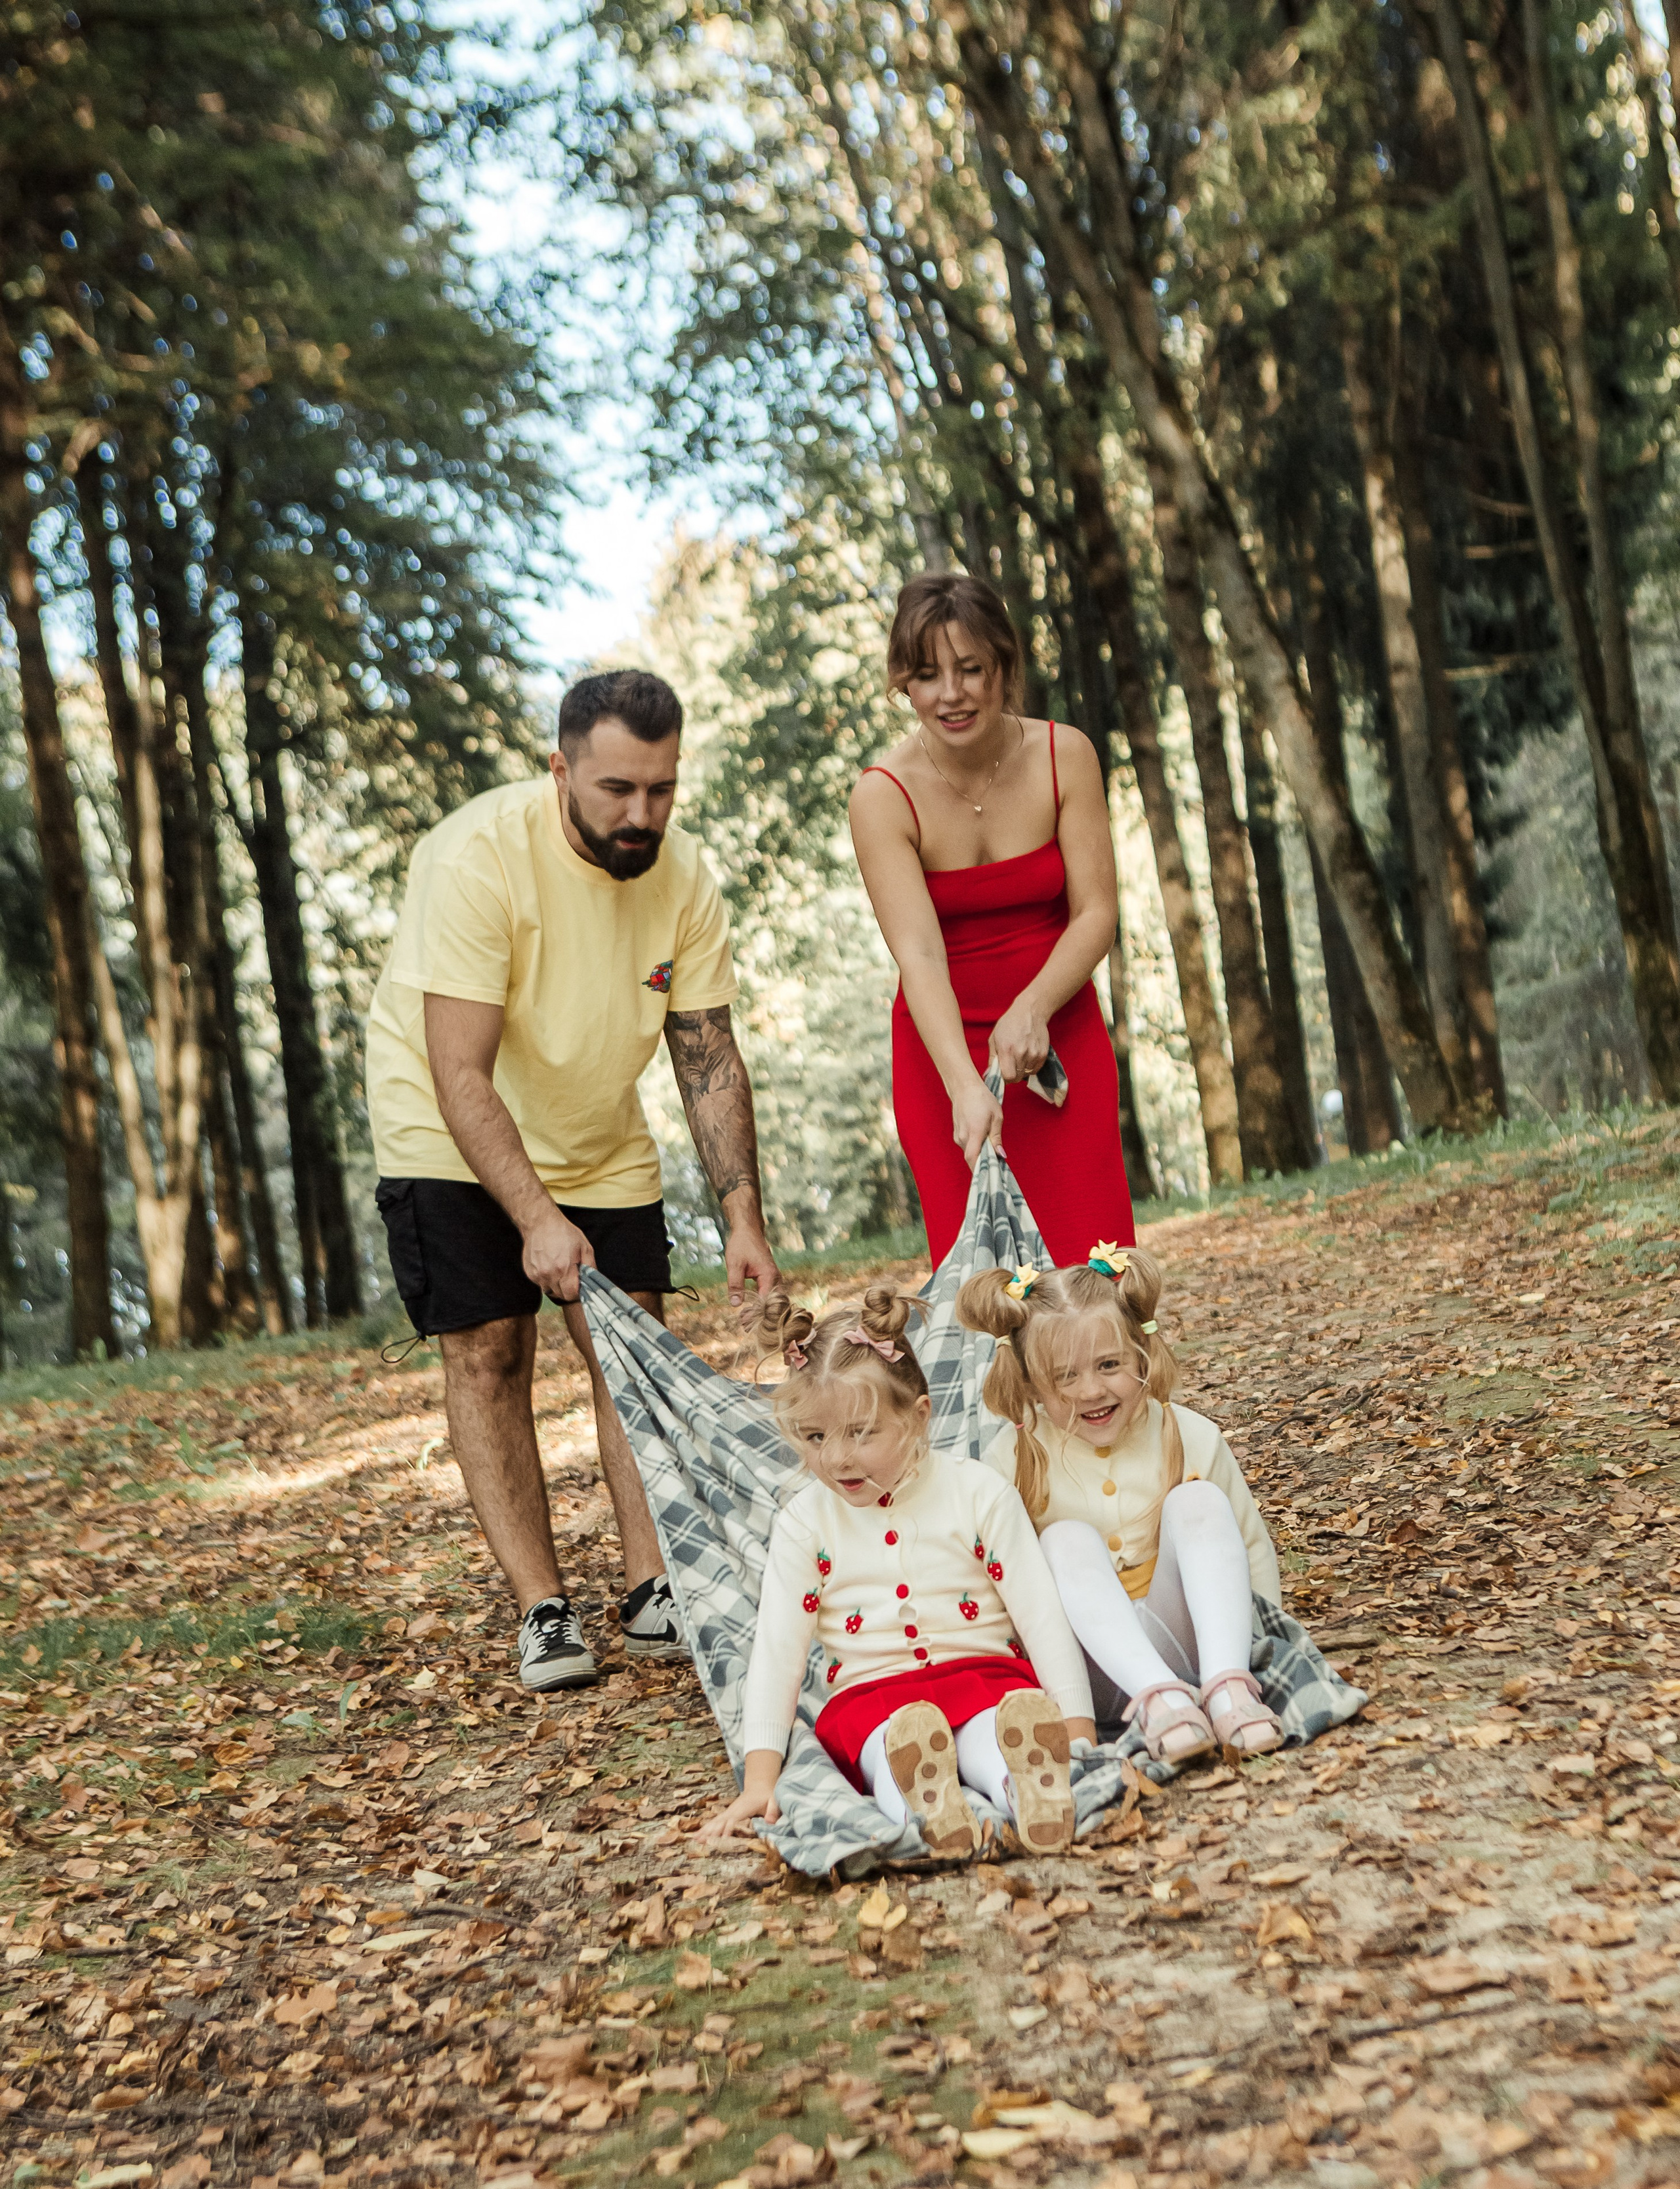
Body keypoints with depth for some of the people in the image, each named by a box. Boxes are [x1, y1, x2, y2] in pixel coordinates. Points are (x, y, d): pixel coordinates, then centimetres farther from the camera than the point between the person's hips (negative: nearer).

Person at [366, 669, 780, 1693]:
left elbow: (710, 1057, -9)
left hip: (600, 1142, 4)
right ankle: (543, 1610, -1)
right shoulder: (480, 856, -29)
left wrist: (745, 1216, -17)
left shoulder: (683, 874, -14)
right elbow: (460, 1076, -32)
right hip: (455, 1138, -4)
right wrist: (536, 1216, -40)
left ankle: (653, 1592, 4)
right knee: (488, 1356, -7)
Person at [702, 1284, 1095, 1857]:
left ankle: (1031, 1784, -67)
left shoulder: (978, 1494, 1)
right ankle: (921, 1799, -67)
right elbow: (776, 1647, 1)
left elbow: (1042, 1616, 0)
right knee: (889, 1742, -37)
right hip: (872, 1693, 1)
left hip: (985, 1674, 0)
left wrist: (1078, 1732, -9)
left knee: (994, 1732, -37)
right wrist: (760, 1776, -8)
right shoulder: (805, 1522, 4)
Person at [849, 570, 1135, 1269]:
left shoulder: (1064, 755, -8)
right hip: (944, 1045, -1)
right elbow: (918, 955, -24)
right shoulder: (884, 795, -15)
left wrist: (1032, 1008, -26)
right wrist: (966, 1089, -38)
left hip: (1061, 1033, 2)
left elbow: (1096, 913, -8)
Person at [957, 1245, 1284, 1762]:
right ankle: (1157, 1697, -43)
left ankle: (1227, 1684, -35)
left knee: (1197, 1500, -19)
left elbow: (1254, 1554, 7)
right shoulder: (1011, 1463, -6)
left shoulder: (1191, 1438, -3)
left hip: (1184, 1642, 1)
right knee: (1067, 1540, -26)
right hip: (1097, 1672, -1)